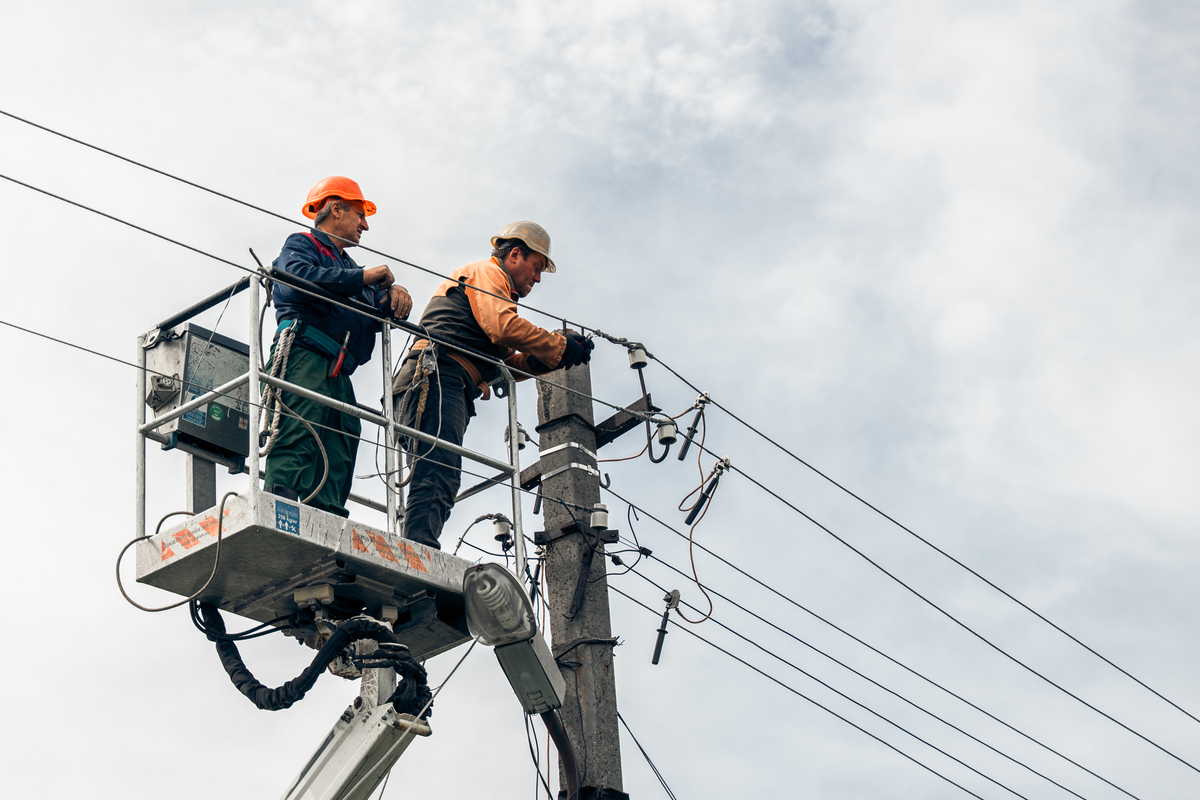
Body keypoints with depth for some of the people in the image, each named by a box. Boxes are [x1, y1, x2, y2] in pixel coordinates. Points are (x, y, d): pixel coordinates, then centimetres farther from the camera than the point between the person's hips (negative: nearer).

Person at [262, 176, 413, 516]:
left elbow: (379, 311, 26)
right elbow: (296, 279, -12)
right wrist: (364, 277, -7)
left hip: (338, 373, 8)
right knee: (297, 437, -24)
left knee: (337, 461, -5)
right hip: (304, 356, -8)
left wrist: (394, 291, 1)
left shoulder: (348, 267, 35)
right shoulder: (302, 244, 12)